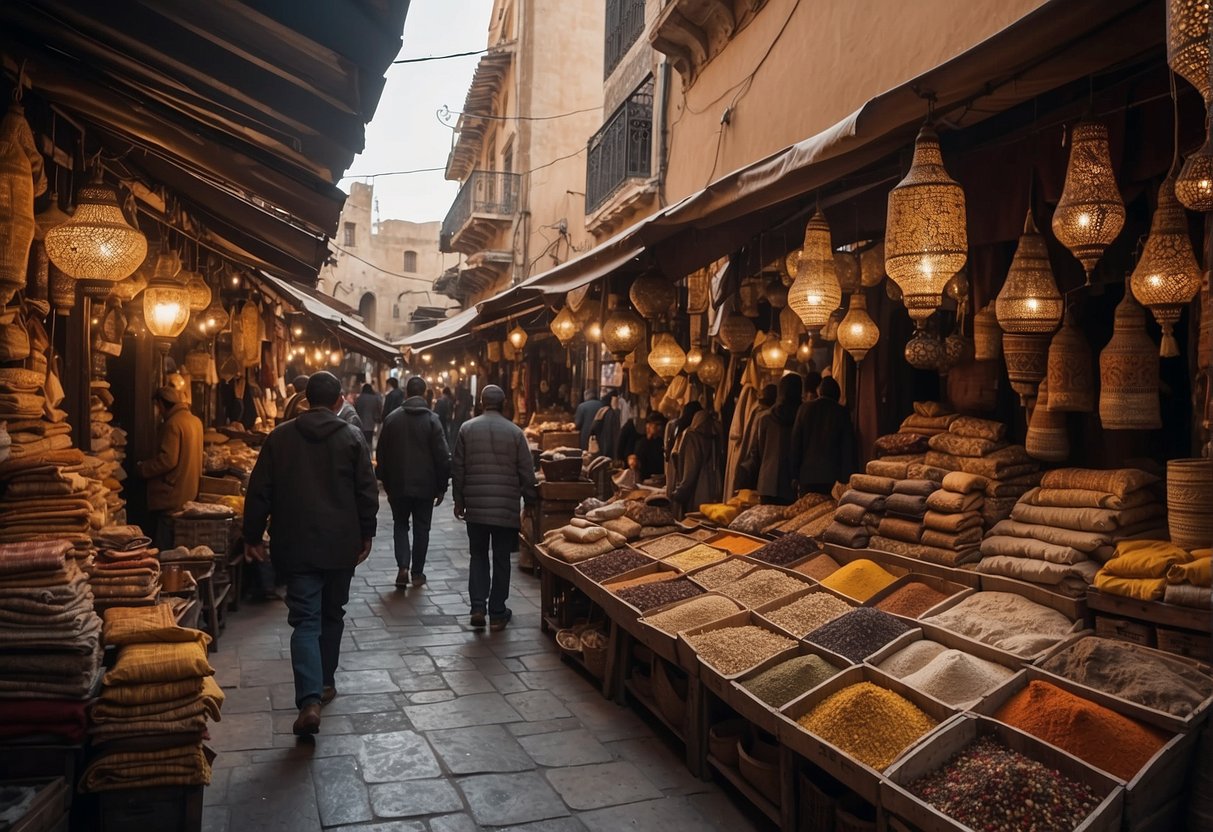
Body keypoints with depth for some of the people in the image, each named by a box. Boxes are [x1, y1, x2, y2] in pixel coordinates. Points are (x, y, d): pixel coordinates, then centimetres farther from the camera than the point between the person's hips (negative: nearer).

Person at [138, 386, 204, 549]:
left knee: (162, 547, -2)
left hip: (170, 497, -9)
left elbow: (168, 460, -22)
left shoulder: (173, 424, -17)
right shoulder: (195, 421, 9)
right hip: (189, 494, 9)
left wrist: (143, 469, -8)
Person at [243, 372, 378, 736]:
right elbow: (367, 492, -4)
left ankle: (309, 700, -15)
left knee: (305, 620, -1)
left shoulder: (280, 436, 0)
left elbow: (259, 491, 0)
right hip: (341, 544, 0)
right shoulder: (352, 437, -3)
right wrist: (366, 534, 7)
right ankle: (325, 683, 29)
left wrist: (253, 536, 10)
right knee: (332, 615, 18)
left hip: (296, 545, 0)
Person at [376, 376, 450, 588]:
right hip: (425, 485, -1)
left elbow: (381, 454, 4)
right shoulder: (432, 420, -9)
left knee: (400, 525, 15)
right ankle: (417, 572, 16)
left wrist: (386, 482, 14)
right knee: (421, 528, 11)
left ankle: (403, 567, -2)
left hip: (398, 484, 2)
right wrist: (441, 487, -1)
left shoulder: (391, 419, -1)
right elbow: (442, 457, -10)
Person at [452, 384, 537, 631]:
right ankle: (497, 614, 13)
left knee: (478, 556, 15)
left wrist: (459, 500, 12)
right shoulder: (515, 432, -4)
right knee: (501, 559, 8)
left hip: (476, 506, 1)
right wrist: (530, 500, 10)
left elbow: (457, 468, 3)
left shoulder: (467, 429, -1)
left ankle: (478, 608, 7)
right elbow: (526, 472, -2)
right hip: (507, 506, -1)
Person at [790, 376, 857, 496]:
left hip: (807, 474, 1)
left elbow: (795, 443, 4)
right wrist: (847, 478, 6)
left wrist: (795, 474, 9)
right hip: (833, 477, 0)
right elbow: (848, 449, 2)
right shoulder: (842, 412, 2)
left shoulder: (805, 408, 3)